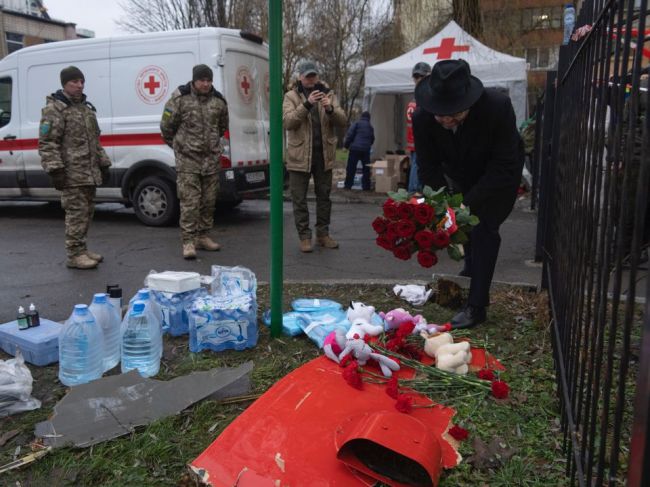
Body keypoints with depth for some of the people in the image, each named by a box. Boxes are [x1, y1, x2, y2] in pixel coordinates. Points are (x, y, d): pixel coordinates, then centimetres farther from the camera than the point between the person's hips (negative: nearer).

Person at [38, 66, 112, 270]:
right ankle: (74, 255, -2)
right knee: (77, 212, -8)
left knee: (87, 211, 12)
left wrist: (103, 164, 22)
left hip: (90, 173, 8)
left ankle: (81, 250, 22)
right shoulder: (54, 109, -7)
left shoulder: (87, 107, 19)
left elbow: (95, 140, 26)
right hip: (71, 174, -8)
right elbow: (46, 143, -13)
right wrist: (55, 169, -20)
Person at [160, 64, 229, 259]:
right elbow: (166, 126, 3)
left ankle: (203, 236, 23)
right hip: (187, 158, -5)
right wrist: (177, 144, 14)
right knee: (189, 201, -8)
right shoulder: (180, 98, -6)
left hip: (211, 158, 5)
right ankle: (188, 241, -4)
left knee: (208, 201, 10)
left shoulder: (218, 101, 7)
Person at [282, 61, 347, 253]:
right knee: (299, 198, 2)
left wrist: (331, 109, -21)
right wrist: (307, 104, -26)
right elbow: (287, 121, -15)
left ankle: (323, 233, 24)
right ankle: (304, 236, 12)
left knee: (324, 196, 12)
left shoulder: (328, 94, 8)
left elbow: (342, 121, 0)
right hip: (300, 155, -2)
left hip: (324, 154, 3)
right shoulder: (291, 96, 0)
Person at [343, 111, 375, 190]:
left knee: (351, 168, 2)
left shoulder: (357, 123, 0)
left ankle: (348, 185, 2)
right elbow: (372, 140, 21)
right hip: (366, 150, 3)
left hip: (355, 148, -3)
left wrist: (346, 145, 0)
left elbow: (349, 134, -8)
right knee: (366, 169, 10)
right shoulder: (370, 127, 15)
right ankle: (366, 186, 9)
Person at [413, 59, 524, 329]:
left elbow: (504, 167, -31)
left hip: (499, 177, -4)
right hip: (460, 177, 4)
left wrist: (467, 203, -36)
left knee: (484, 228, -13)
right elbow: (428, 168, -17)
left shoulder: (498, 106, -37)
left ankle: (476, 306, -7)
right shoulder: (422, 117, -29)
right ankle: (471, 272, 45)